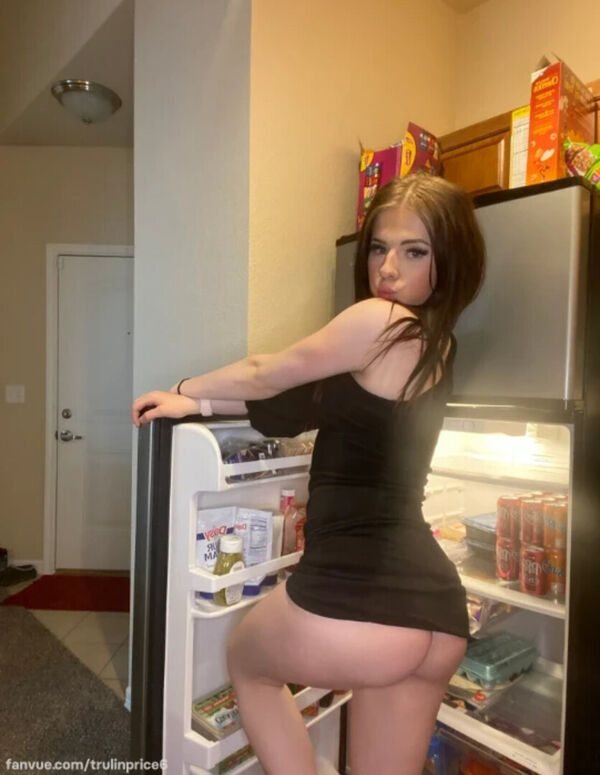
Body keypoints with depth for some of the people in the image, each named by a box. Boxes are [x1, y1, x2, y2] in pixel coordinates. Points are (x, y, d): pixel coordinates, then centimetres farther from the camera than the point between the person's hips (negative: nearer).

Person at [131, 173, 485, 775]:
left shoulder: (377, 320, -10)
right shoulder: (436, 345, 16)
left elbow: (264, 375, 3)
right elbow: (294, 404, 17)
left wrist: (187, 388, 22)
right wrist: (196, 405, 19)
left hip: (354, 596, -8)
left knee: (246, 660, 26)